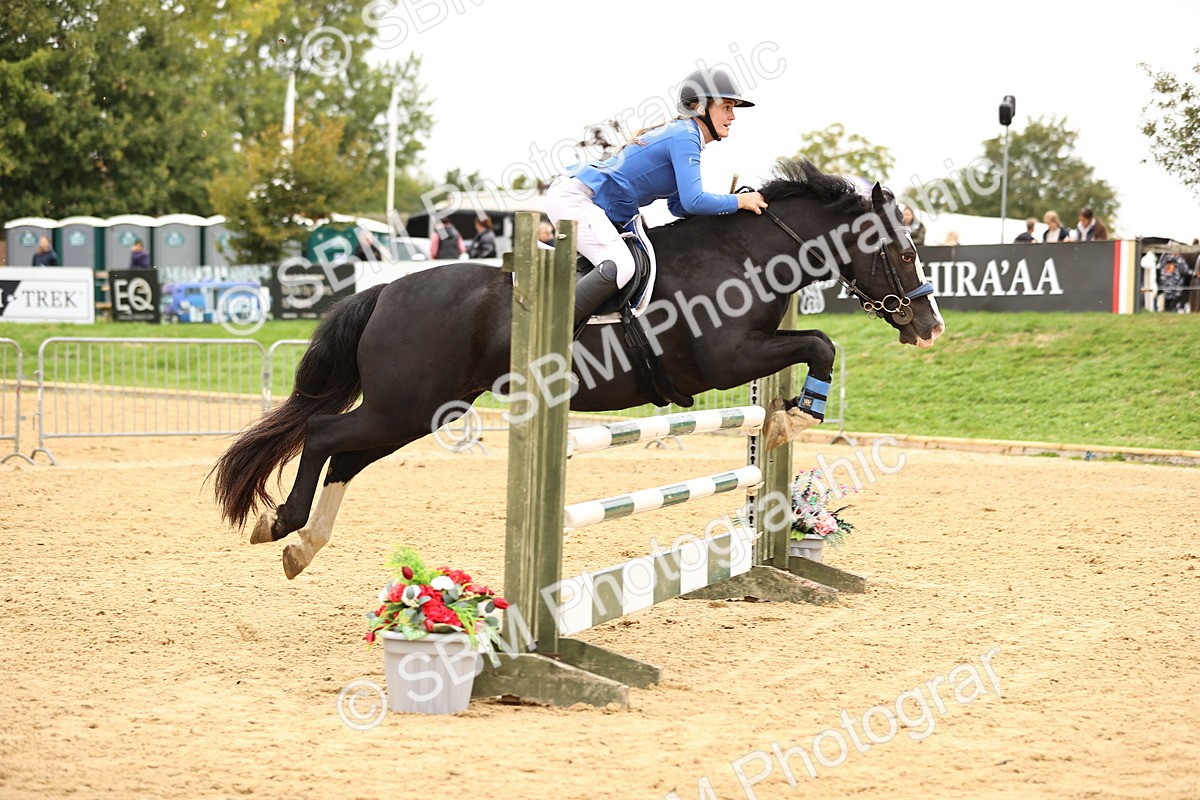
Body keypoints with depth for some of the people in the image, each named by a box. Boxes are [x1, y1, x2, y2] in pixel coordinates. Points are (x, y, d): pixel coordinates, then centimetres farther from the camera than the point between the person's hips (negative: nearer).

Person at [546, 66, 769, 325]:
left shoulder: (683, 133, 16)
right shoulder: (685, 137, -15)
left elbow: (678, 205, 20)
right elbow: (693, 201, -24)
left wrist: (727, 205, 6)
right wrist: (739, 202, -10)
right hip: (574, 198, -11)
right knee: (620, 267, -28)